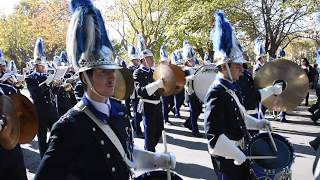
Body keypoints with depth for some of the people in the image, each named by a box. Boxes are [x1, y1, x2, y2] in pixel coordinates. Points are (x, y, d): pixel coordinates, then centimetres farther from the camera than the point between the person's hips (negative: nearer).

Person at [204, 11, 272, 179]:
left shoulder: (230, 87, 4)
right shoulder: (216, 93, -26)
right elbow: (214, 135, -31)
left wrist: (258, 123, 10)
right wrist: (238, 156, -24)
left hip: (237, 150, 9)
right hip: (227, 157, -9)